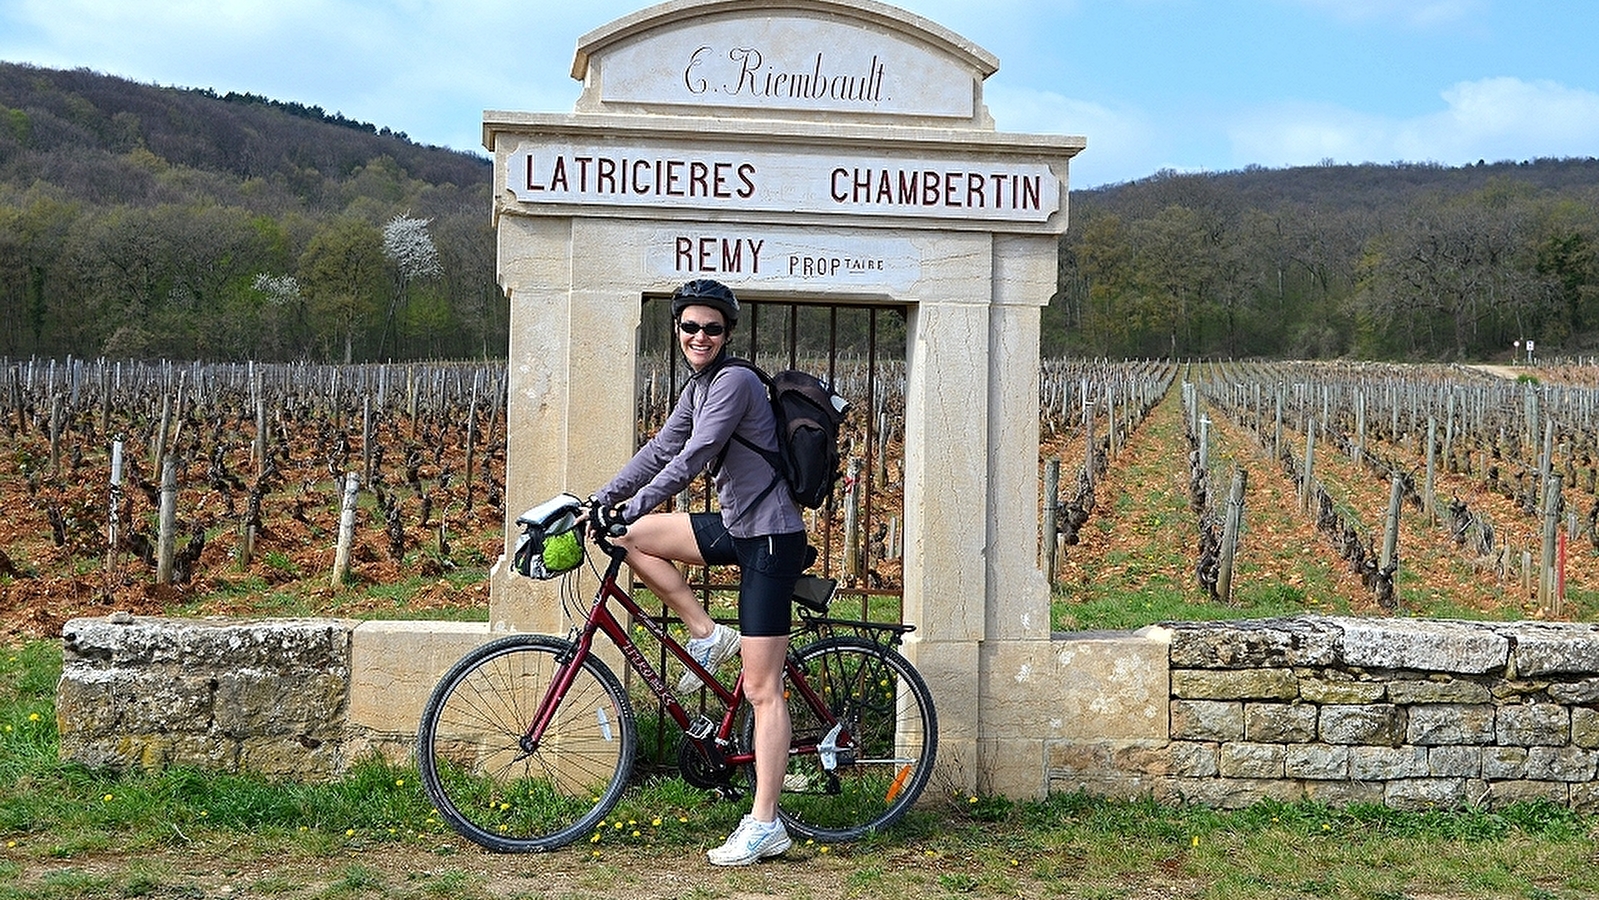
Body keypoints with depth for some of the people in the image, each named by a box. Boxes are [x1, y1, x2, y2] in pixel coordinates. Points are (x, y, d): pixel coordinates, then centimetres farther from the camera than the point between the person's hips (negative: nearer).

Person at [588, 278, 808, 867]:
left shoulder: (734, 382, -15)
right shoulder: (698, 387, 13)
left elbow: (693, 458, -25)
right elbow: (660, 451, 15)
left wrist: (632, 507, -30)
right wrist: (599, 501, 8)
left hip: (769, 538, -9)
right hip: (737, 526, 9)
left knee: (762, 689, -8)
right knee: (631, 538, 7)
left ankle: (764, 826, -4)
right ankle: (707, 635, 10)